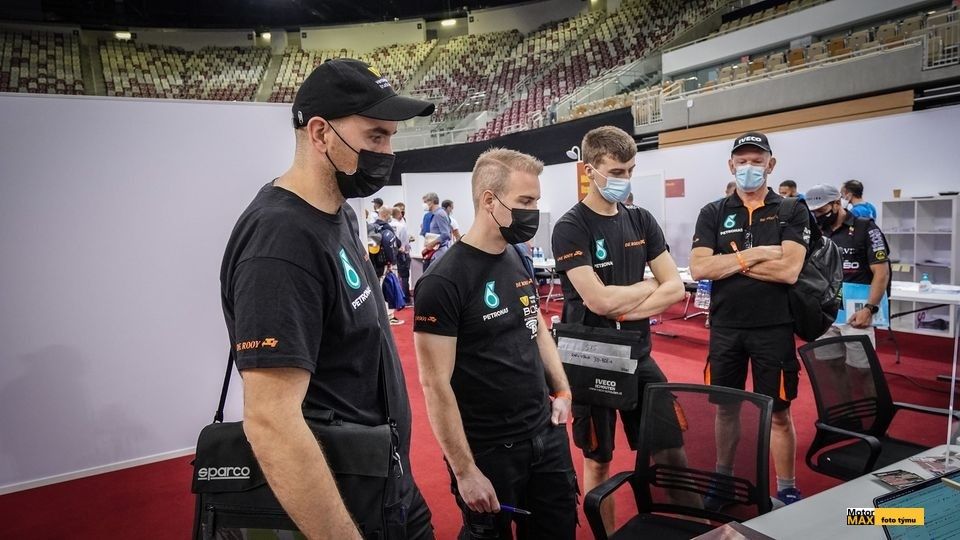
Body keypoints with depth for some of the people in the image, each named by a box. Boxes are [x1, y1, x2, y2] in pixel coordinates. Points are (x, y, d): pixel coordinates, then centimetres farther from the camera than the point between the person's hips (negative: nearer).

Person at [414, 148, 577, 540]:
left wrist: (562, 390, 10)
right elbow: (435, 384, -19)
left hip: (547, 434, 7)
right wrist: (465, 471, -16)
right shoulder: (444, 281, -20)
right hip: (489, 449, -7)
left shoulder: (519, 258, 3)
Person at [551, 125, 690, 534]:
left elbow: (675, 288, 1)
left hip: (638, 355, 5)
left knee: (671, 451, 11)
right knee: (598, 460, 10)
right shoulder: (571, 228, -12)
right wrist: (648, 286, -5)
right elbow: (598, 300, -21)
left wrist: (624, 307, -13)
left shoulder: (641, 221, 6)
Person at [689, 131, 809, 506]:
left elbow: (789, 270, -16)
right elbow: (699, 268, -10)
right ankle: (723, 478, 33)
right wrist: (755, 254, -15)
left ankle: (787, 491, 25)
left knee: (778, 413, 8)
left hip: (774, 328, -2)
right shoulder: (713, 213, 3)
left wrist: (731, 260, -11)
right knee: (726, 407, 15)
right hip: (725, 328, 2)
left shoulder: (792, 213, -1)